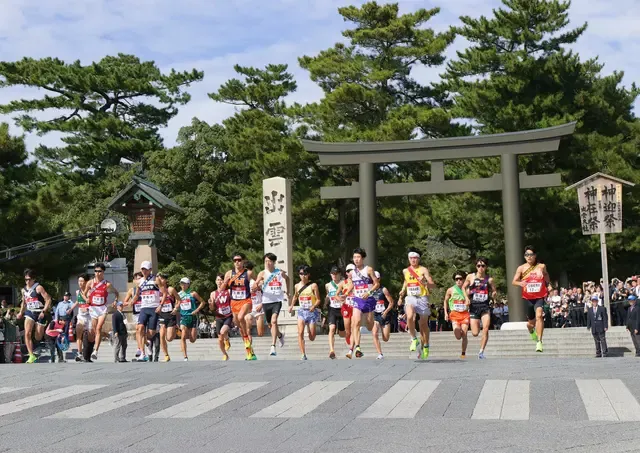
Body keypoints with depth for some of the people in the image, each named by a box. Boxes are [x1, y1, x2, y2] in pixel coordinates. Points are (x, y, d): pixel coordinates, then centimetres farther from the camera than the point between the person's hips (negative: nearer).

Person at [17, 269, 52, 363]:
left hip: (40, 314, -4)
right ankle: (32, 356, -18)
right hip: (29, 313, 5)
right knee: (27, 334, -17)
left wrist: (44, 311, -21)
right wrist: (21, 313, 15)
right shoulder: (24, 290, 11)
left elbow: (48, 300, -13)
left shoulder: (38, 287, -8)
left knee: (38, 338, -1)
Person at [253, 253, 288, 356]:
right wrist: (258, 285, -36)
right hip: (266, 301, 2)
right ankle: (280, 335, 45)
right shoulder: (263, 273, -4)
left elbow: (287, 278, 24)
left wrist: (288, 292, 23)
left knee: (274, 321, -21)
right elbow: (255, 286, -13)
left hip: (277, 300, -2)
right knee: (270, 324, 14)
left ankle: (273, 346, -22)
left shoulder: (280, 272, 1)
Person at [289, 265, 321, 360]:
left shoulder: (313, 285, -8)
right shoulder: (297, 286, 4)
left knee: (312, 337, 2)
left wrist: (314, 306, -24)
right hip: (301, 311, 3)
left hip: (311, 311, -3)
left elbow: (318, 300, -6)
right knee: (300, 333, -16)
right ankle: (303, 355, -14)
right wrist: (291, 305, 13)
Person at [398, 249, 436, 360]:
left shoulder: (423, 270, -5)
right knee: (410, 317, -27)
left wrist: (425, 283, -30)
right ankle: (414, 339, -9)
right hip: (410, 298, 2)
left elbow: (433, 285, -11)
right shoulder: (405, 271, 9)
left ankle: (425, 346, 27)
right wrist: (401, 296, 22)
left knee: (423, 324, 8)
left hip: (422, 298, -2)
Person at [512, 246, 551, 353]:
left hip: (539, 297, -1)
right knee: (531, 323, 14)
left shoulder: (542, 266, 3)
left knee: (539, 316, -27)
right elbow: (513, 282, -2)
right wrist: (520, 283, -23)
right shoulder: (521, 268, 1)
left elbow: (547, 279, 21)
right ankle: (532, 332, 52)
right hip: (528, 298, 2)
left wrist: (549, 285, 3)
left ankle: (539, 342, -27)